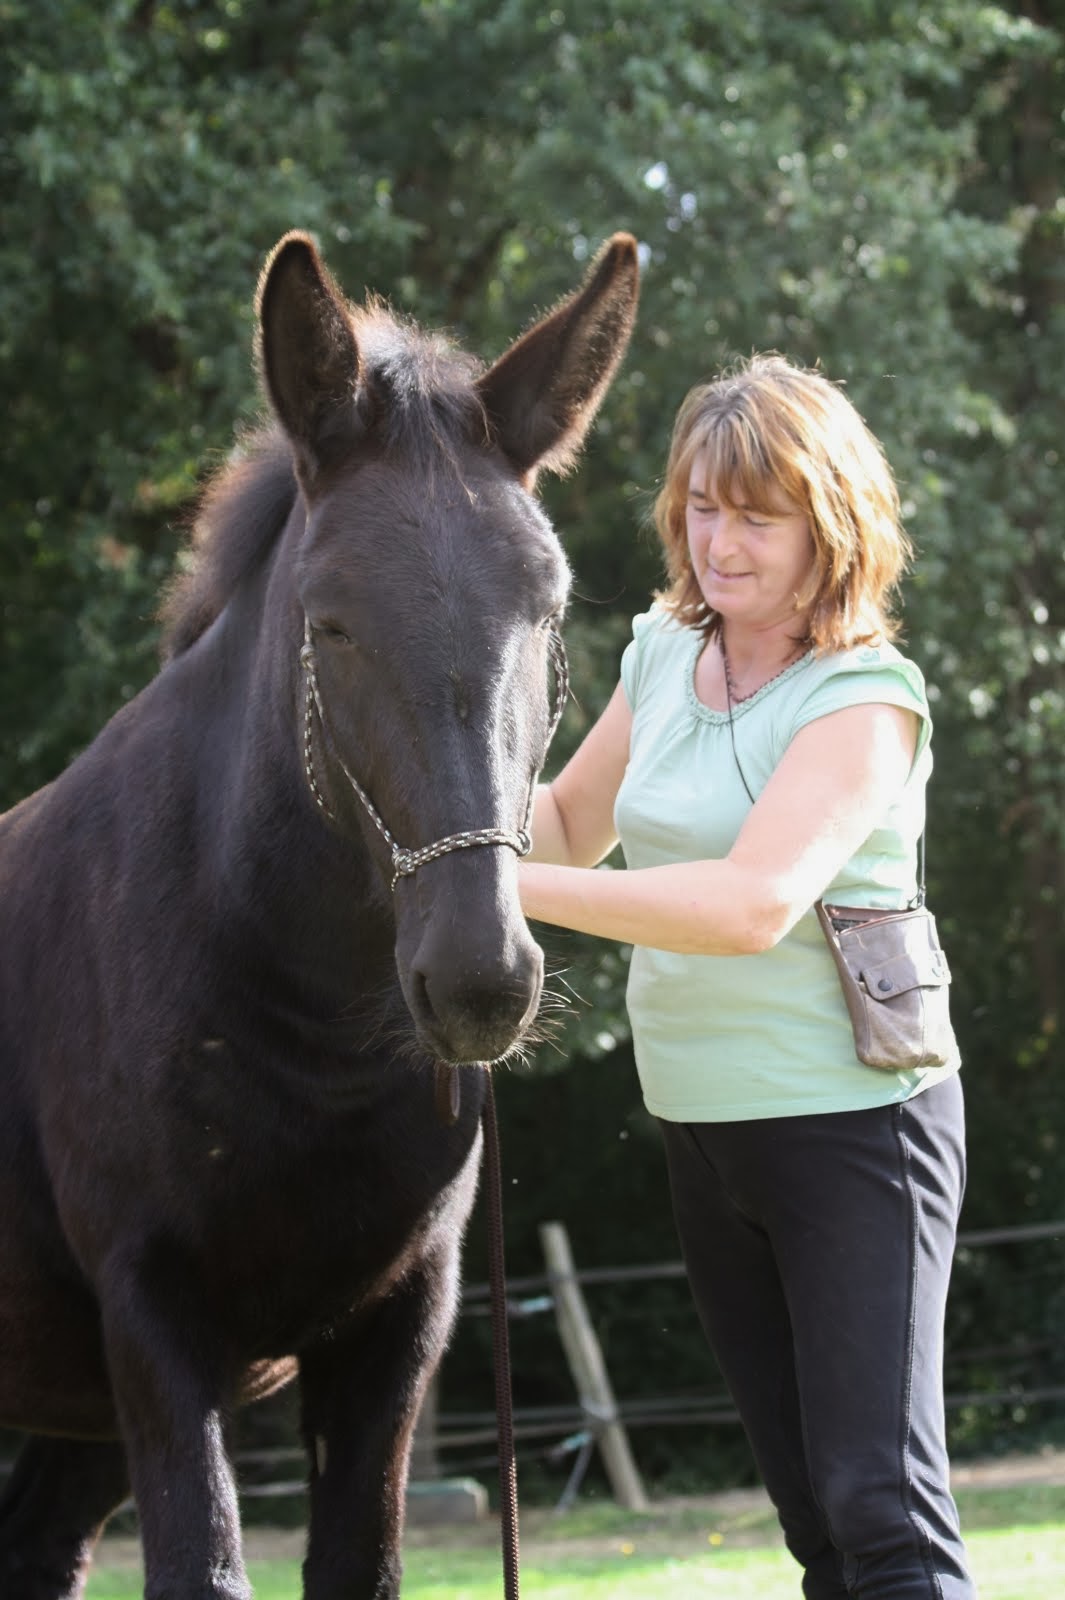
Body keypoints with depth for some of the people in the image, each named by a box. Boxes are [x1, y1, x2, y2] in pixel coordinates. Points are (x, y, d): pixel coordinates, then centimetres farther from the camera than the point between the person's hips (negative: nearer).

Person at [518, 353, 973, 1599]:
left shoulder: (866, 697, -16)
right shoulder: (664, 655, 6)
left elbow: (754, 901, -30)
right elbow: (572, 821, 21)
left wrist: (512, 888, -30)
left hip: (853, 1123, -7)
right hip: (701, 1127, 7)